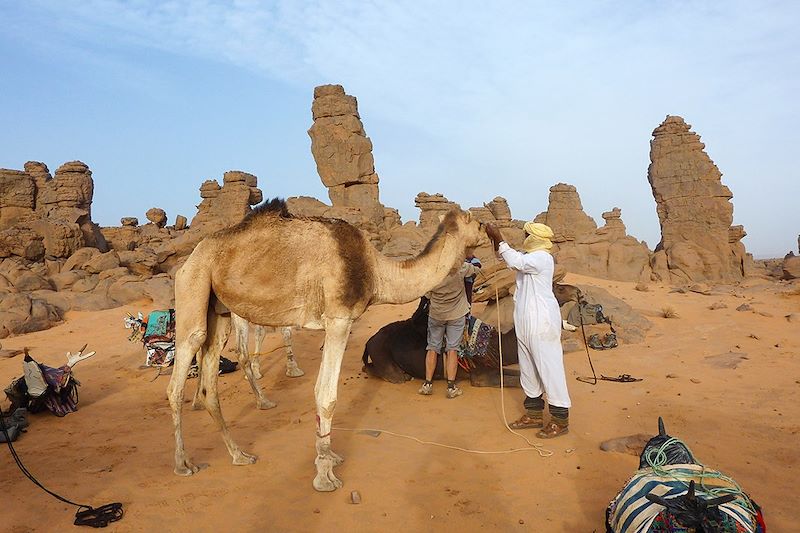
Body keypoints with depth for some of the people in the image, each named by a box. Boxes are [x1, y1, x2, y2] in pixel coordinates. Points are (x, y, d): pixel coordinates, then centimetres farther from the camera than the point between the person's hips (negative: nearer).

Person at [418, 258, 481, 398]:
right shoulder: (460, 268, -18)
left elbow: (427, 295, -3)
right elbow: (475, 270, 2)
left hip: (436, 314, 1)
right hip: (457, 314, 0)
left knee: (432, 348, 12)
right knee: (452, 349, 5)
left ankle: (427, 384, 13)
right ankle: (451, 387, 6)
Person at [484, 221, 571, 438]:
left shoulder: (542, 257, -16)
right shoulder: (530, 256, 14)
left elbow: (516, 261, -29)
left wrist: (499, 239, -22)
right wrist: (496, 242, 2)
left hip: (541, 322, -10)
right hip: (526, 322, 10)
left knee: (549, 368, -3)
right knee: (528, 369, 15)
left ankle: (560, 419, 6)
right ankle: (534, 414, 26)